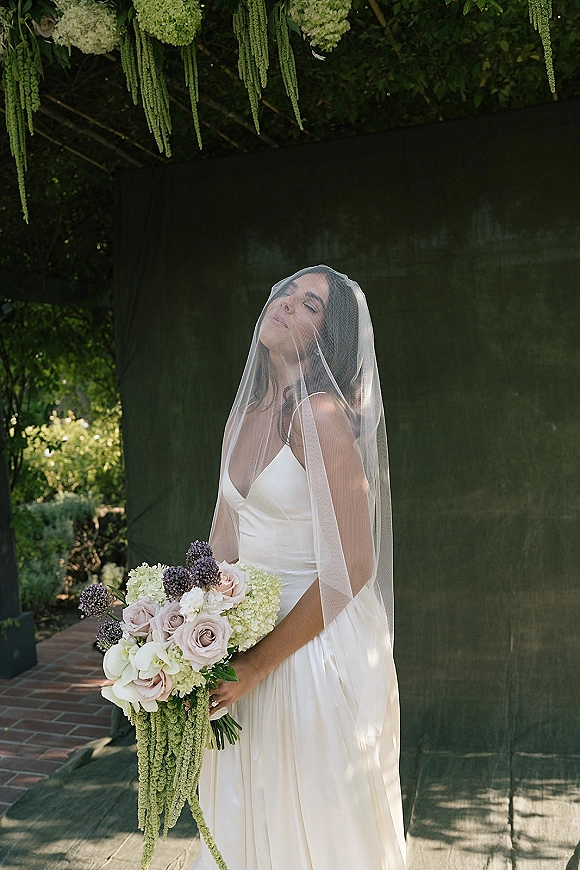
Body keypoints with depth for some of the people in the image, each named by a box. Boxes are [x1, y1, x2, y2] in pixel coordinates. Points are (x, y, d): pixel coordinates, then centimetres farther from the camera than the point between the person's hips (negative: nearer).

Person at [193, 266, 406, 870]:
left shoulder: (324, 416, -17)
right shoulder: (242, 420, 6)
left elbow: (351, 567, -20)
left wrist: (258, 663, -17)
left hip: (320, 643, -7)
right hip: (248, 640, 7)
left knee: (316, 821, 13)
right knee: (249, 813, 21)